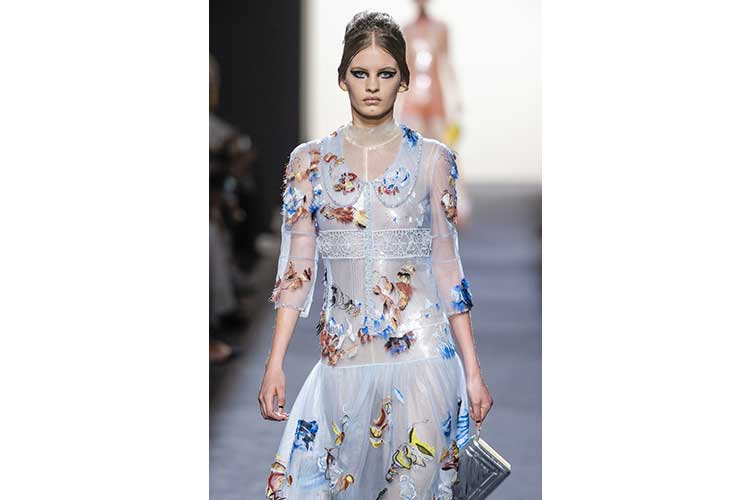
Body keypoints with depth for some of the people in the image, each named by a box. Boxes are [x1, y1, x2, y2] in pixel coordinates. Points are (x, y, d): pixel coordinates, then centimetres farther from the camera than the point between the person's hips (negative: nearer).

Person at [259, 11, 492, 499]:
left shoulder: (432, 158, 3)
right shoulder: (310, 161, 6)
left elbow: (448, 267, 4)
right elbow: (297, 267, 5)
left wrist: (473, 369, 0)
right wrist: (275, 364, -1)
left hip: (422, 349, -1)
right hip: (343, 354, 1)